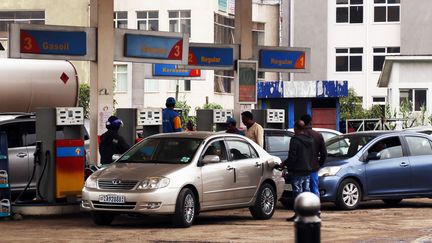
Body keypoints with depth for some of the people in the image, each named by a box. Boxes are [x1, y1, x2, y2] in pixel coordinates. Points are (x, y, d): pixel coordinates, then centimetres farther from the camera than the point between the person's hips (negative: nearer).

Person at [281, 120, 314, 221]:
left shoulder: (295, 140, -14)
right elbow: (313, 155, 15)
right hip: (308, 170, 8)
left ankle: (298, 214, -7)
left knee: (297, 192, -5)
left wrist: (284, 164, -2)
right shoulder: (310, 140, 11)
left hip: (298, 171, -8)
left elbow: (292, 157, -17)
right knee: (306, 191, 13)